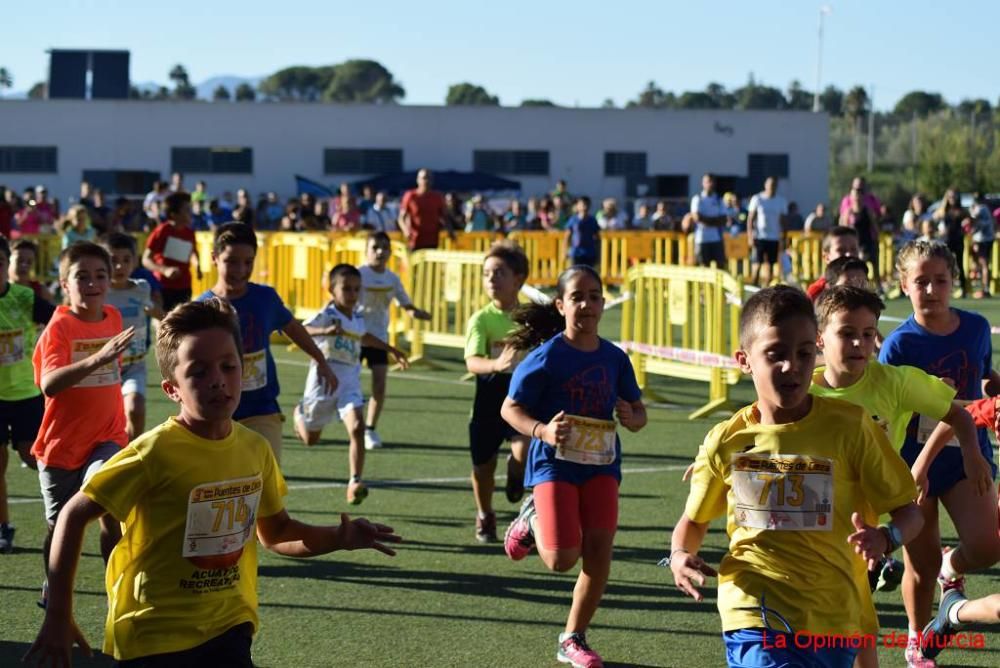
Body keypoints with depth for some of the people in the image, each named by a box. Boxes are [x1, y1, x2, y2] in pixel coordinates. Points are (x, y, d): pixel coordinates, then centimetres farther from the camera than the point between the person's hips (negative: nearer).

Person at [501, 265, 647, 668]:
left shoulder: (614, 358, 2)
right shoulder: (548, 356, -11)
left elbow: (637, 411, 13)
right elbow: (510, 409, -8)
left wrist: (632, 419, -12)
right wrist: (542, 431, -27)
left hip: (601, 464, 4)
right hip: (554, 462, -4)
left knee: (598, 555, -1)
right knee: (561, 558, -14)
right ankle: (532, 521, 21)